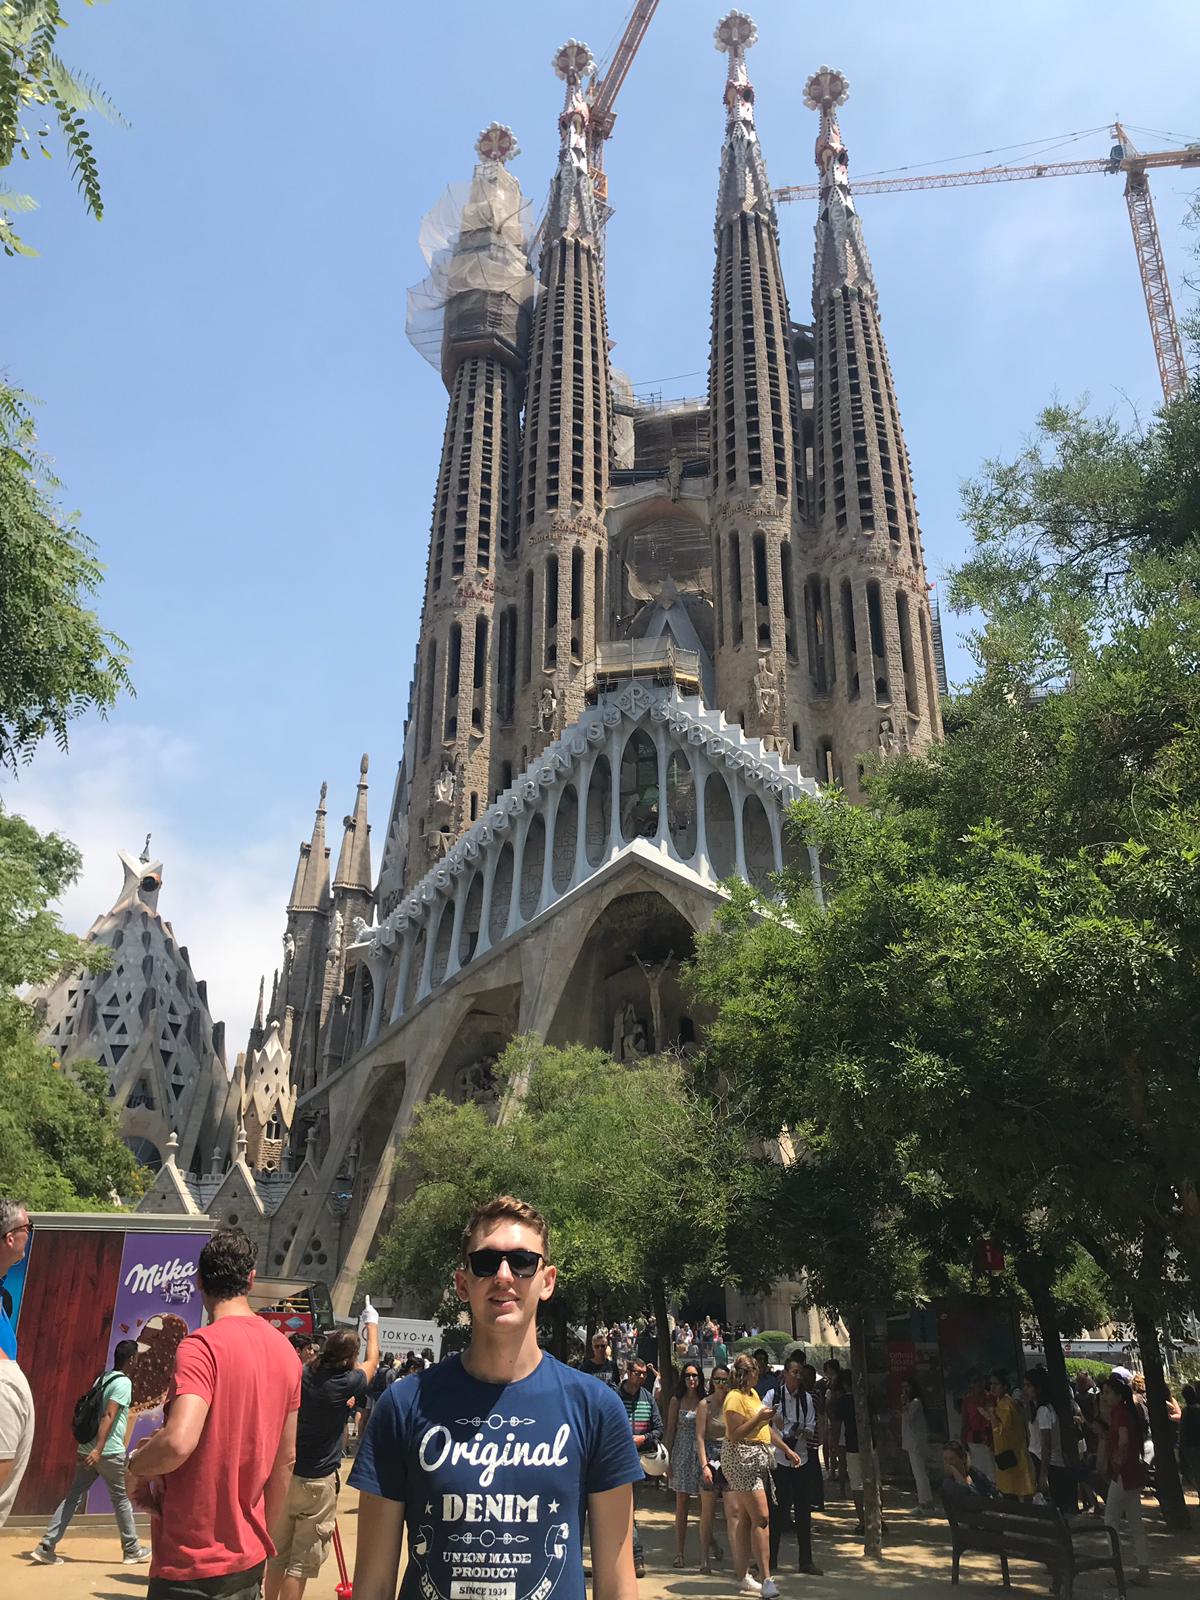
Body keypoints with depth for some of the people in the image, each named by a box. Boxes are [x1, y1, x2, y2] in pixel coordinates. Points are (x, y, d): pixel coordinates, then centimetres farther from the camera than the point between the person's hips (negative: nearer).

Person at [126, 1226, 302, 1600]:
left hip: (192, 1564, -6)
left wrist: (135, 1466, -10)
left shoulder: (202, 1346, -17)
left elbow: (178, 1442, -31)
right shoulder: (286, 1352, 4)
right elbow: (286, 1458, 10)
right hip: (250, 1559, 7)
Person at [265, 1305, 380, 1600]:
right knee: (302, 1561, 3)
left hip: (285, 1474, 6)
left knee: (278, 1554, 18)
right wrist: (372, 1324, 20)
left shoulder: (303, 1376, -3)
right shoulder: (344, 1384, -13)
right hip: (317, 1481, -5)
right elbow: (372, 1361, 6)